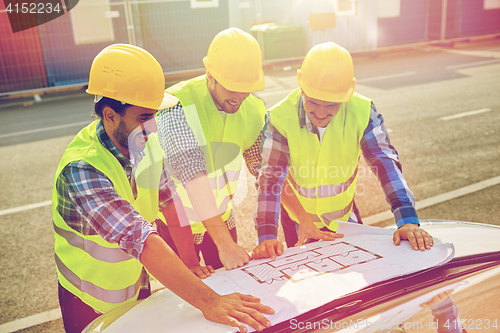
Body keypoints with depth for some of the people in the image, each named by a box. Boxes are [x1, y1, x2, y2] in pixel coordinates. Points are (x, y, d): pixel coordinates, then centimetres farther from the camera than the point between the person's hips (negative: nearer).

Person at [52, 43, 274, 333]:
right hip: (92, 306, -5)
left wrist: (189, 259, -9)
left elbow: (168, 197, -2)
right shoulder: (82, 168, -33)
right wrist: (208, 301, -47)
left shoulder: (144, 142, -13)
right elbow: (139, 238, -43)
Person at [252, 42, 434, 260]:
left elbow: (386, 163, -25)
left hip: (344, 215, 2)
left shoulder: (362, 113, -23)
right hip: (298, 217, -2)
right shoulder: (280, 118, -28)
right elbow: (270, 178, -32)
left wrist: (408, 221, -35)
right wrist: (267, 236, -42)